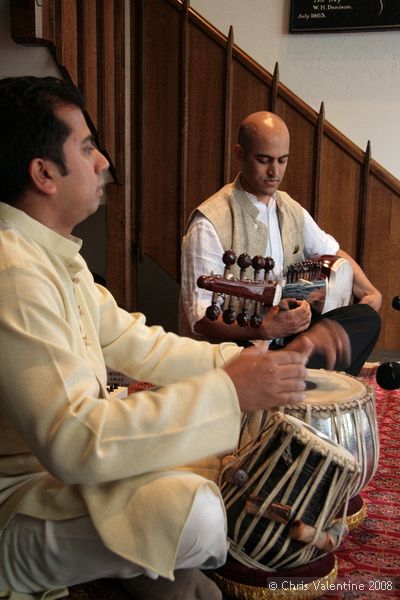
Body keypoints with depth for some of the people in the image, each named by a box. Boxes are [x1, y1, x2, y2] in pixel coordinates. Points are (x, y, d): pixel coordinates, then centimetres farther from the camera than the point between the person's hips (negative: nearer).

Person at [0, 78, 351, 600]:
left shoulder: (55, 254, 7)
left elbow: (139, 346, 7)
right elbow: (72, 441, -34)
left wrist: (271, 361, 0)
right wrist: (228, 391, -30)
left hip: (58, 463, 10)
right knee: (191, 509, -31)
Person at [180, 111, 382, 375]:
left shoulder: (291, 209, 7)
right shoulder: (210, 223, -18)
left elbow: (334, 253, 23)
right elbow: (201, 319, -22)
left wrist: (369, 292, 6)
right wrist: (264, 329, -36)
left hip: (282, 334, 8)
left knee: (366, 318, -5)